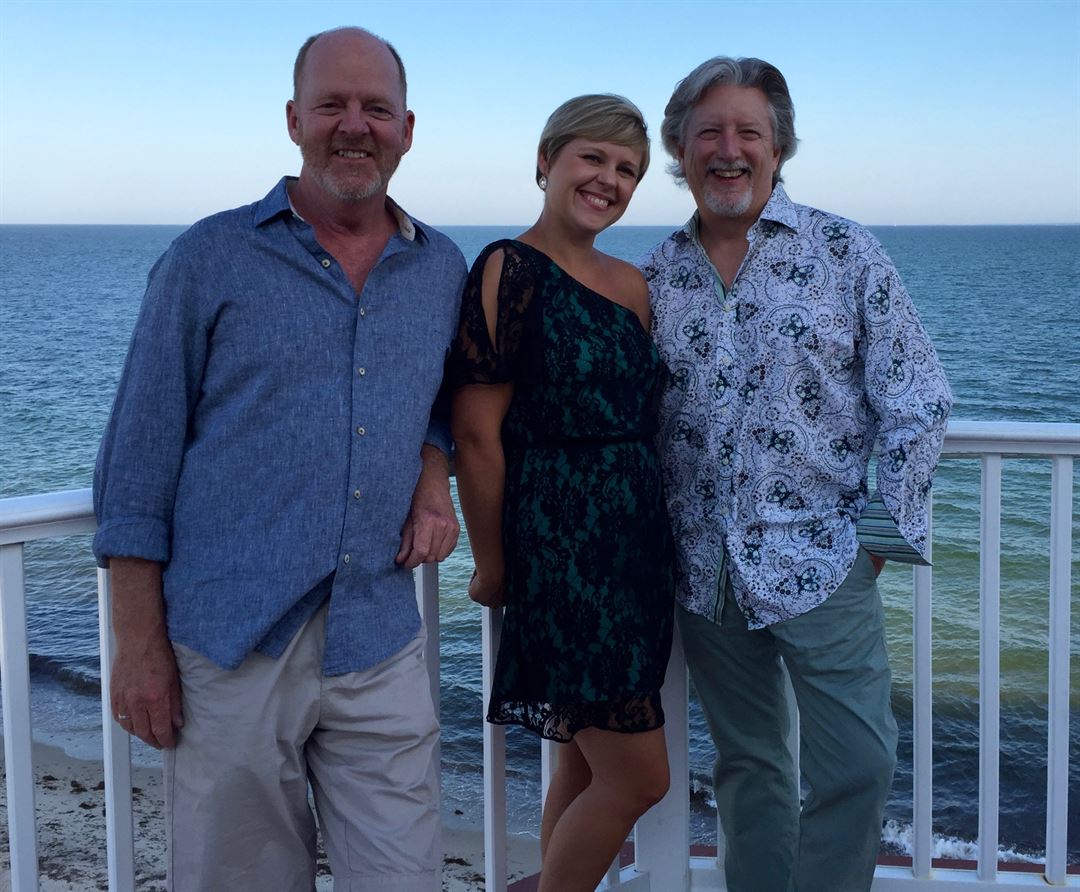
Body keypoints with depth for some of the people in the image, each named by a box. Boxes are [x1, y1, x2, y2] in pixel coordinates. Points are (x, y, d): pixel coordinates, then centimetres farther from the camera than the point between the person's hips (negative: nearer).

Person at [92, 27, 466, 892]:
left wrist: (433, 473, 2)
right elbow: (140, 457, -1)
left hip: (378, 650, 3)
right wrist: (138, 643, -6)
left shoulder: (443, 269, 10)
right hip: (230, 647, -2)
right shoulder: (210, 259, -1)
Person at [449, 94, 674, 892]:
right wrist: (493, 565, -11)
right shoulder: (510, 268, -11)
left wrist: (652, 539, 10)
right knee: (639, 775, -3)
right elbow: (477, 433, -14)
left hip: (634, 543, 8)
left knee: (588, 763, 15)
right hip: (558, 547, -7)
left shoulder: (632, 284, 11)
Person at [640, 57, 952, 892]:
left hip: (821, 561, -3)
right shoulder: (656, 277, 7)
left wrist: (884, 527, -6)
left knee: (857, 763, -4)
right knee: (747, 764, 13)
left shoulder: (845, 252, -2)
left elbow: (918, 400, -2)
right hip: (706, 570, 3)